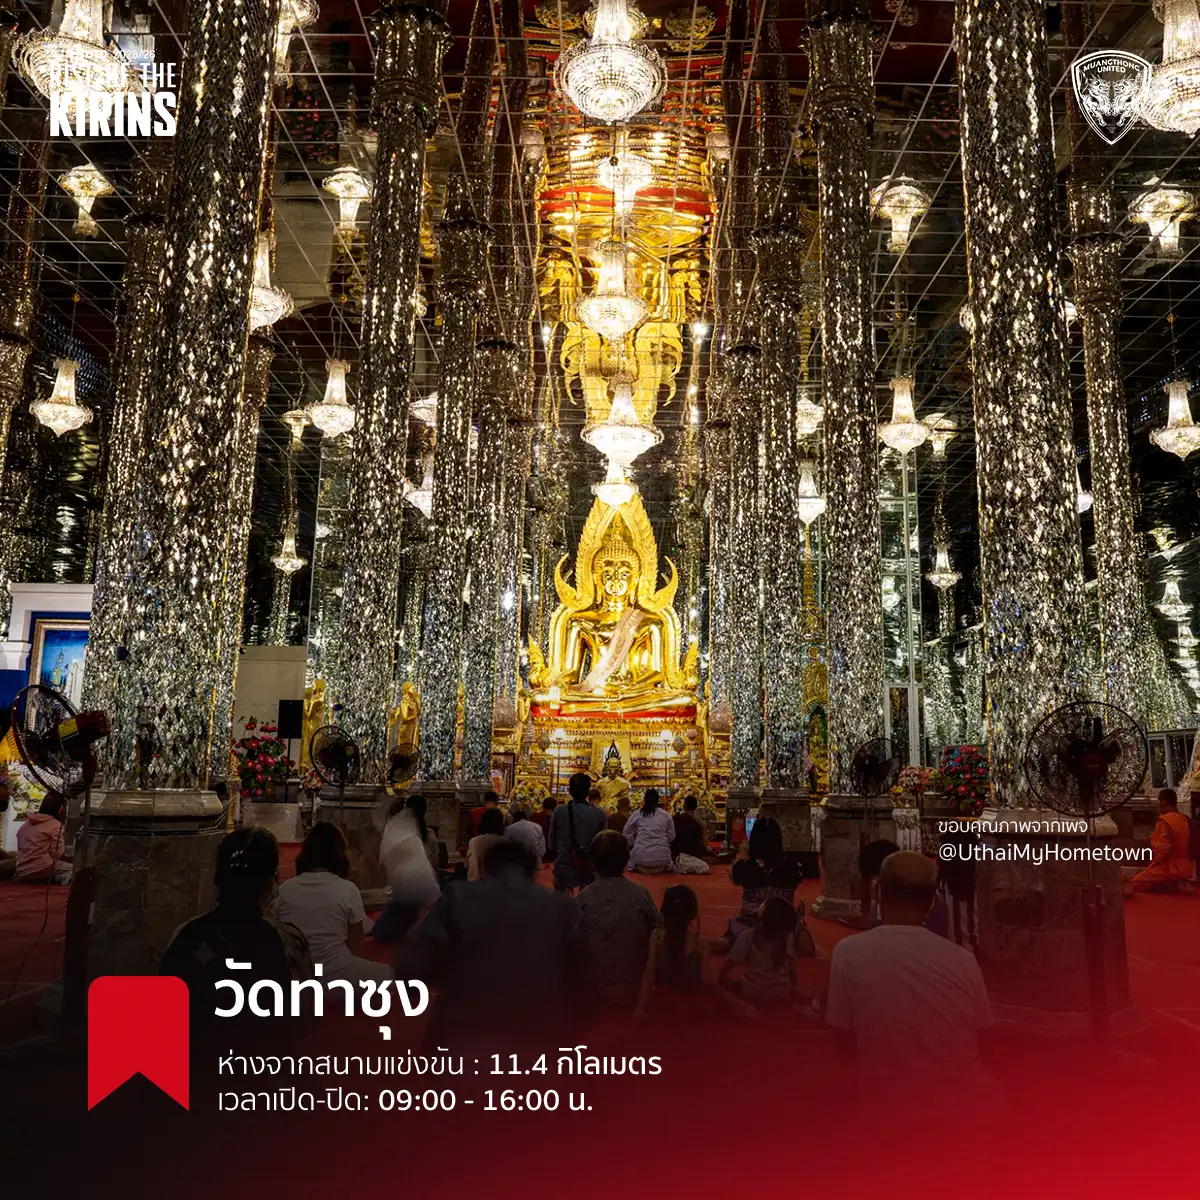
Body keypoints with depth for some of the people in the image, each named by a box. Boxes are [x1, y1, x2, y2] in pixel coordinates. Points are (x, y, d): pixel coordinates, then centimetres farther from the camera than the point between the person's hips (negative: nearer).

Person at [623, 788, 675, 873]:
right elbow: (671, 836, 12)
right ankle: (661, 867, 3)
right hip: (662, 857, 1)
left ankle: (640, 868, 0)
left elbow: (627, 834, 10)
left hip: (641, 856, -1)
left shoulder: (637, 814, 3)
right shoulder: (666, 815, 6)